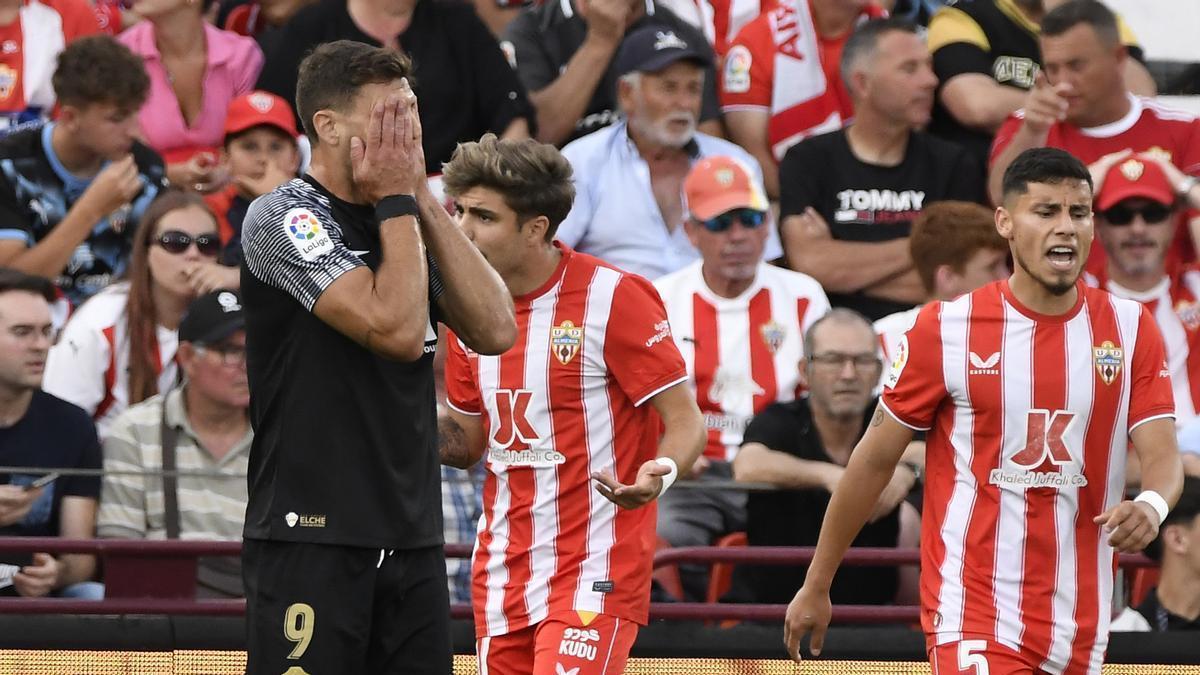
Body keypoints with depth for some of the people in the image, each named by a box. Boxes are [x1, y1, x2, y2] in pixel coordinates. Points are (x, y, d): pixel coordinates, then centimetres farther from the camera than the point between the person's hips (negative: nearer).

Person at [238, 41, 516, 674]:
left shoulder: (407, 225, 15)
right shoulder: (284, 217, -8)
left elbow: (495, 331, 2)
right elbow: (398, 329, -19)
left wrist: (424, 201, 1)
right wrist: (397, 199, -7)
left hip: (412, 542, 7)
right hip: (313, 542, -7)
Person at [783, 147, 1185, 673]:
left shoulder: (1130, 329, 4)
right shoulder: (945, 329, -3)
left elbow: (1163, 456, -2)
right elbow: (874, 461, 3)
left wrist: (1151, 506, -27)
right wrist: (815, 586, 7)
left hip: (1082, 629, 3)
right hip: (975, 622, -3)